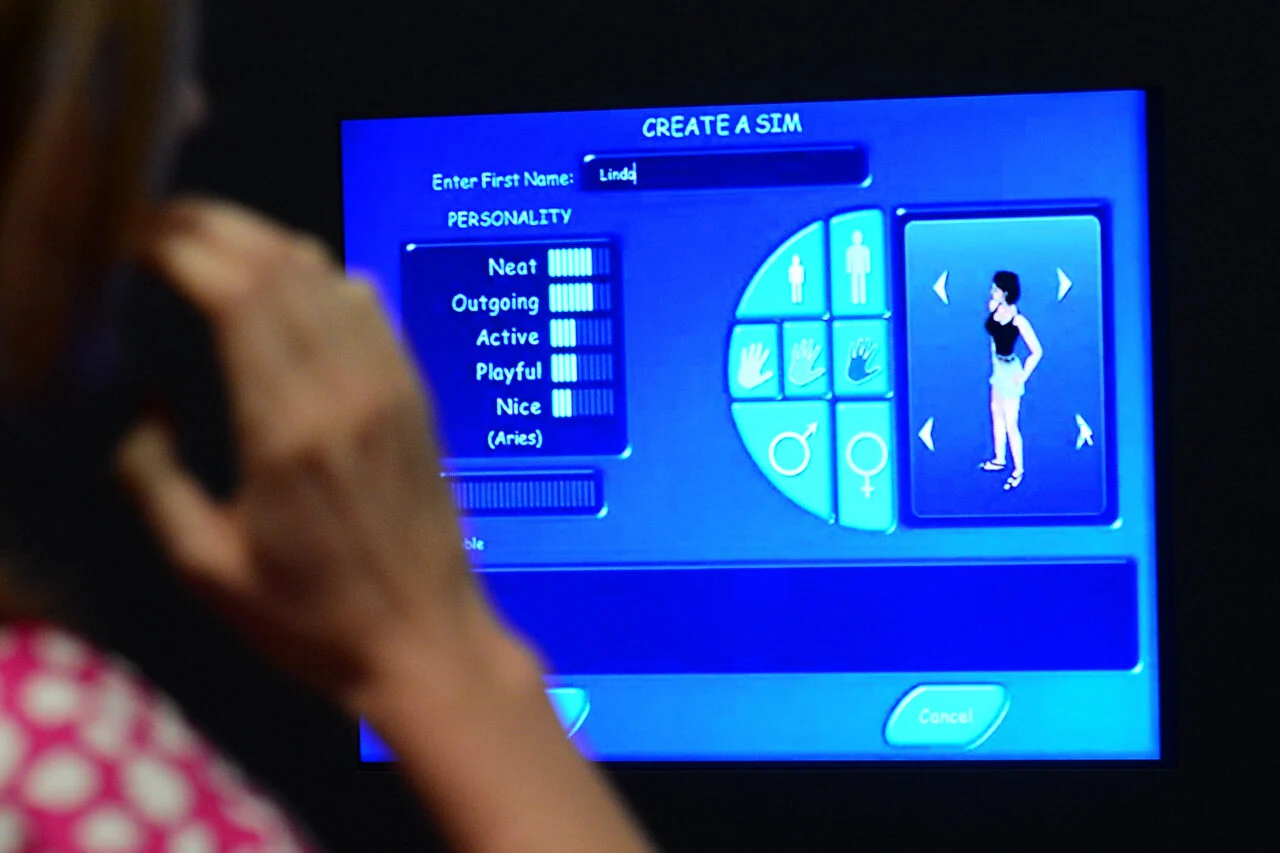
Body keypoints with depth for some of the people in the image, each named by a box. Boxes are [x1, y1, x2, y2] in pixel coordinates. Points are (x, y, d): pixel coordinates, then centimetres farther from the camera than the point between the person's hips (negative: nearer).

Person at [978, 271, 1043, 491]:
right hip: (997, 367, 8)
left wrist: (1023, 376, -15)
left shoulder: (1018, 319, -28)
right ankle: (999, 459, 40)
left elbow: (1037, 351, -23)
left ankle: (1019, 470, 19)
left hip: (1010, 371, -8)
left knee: (1010, 424, 3)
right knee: (997, 415, 22)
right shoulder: (994, 308, -8)